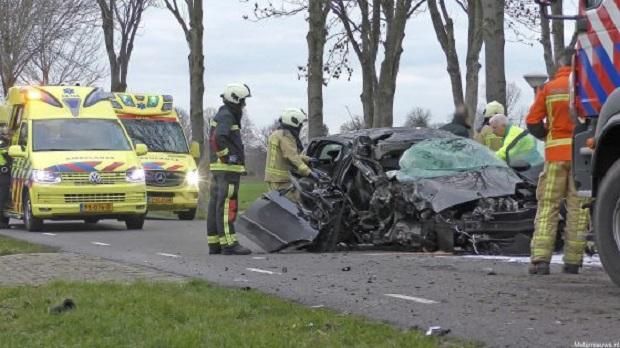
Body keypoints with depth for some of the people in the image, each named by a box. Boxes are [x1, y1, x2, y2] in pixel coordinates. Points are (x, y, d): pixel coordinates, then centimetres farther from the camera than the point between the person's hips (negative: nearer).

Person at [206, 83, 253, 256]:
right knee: (227, 205, -12)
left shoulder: (222, 115, 21)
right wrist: (226, 157, -18)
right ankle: (228, 243, -16)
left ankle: (214, 243, 11)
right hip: (227, 168, -11)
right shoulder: (226, 116, -12)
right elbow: (219, 138, -27)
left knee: (215, 205, 8)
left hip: (217, 168, 11)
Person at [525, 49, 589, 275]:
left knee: (548, 206, 4)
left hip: (555, 154, 1)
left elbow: (532, 122, 2)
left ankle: (540, 258, -6)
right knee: (578, 208, 4)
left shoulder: (548, 88, 4)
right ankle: (572, 261, 3)